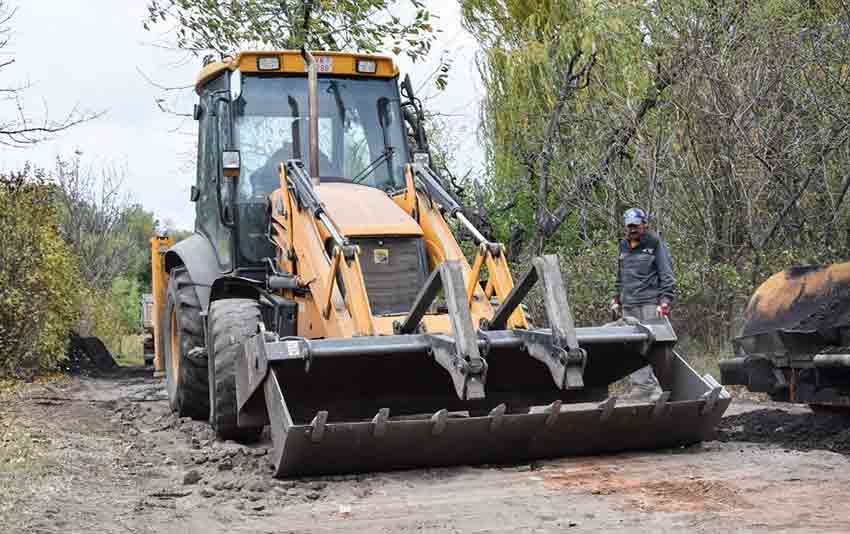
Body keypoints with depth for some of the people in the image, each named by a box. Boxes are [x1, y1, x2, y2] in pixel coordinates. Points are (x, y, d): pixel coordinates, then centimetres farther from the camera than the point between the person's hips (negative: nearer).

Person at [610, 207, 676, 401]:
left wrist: (665, 300, -12)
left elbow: (667, 274, -3)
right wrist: (617, 297, 22)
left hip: (650, 302, -6)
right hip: (629, 304, 6)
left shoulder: (655, 243, -1)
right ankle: (640, 386, 5)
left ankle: (658, 388, -10)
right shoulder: (624, 245, 17)